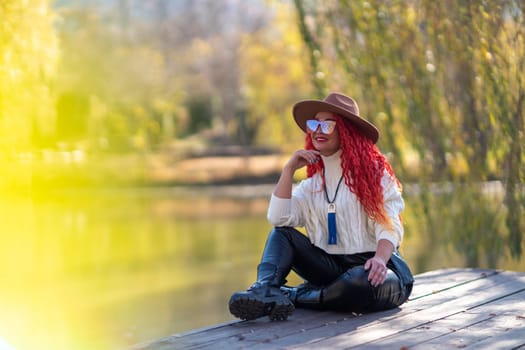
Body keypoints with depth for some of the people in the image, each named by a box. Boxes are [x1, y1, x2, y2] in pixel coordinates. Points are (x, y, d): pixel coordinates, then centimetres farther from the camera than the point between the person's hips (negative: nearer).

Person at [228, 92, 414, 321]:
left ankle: (293, 297, -21)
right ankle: (265, 292, -35)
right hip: (332, 266, 5)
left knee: (363, 282, -39)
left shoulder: (373, 172, 1)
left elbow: (388, 226, -11)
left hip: (369, 266, -5)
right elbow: (279, 219, -1)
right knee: (282, 234, -9)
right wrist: (289, 169, -3)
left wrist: (380, 259, -32)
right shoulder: (312, 184, 15)